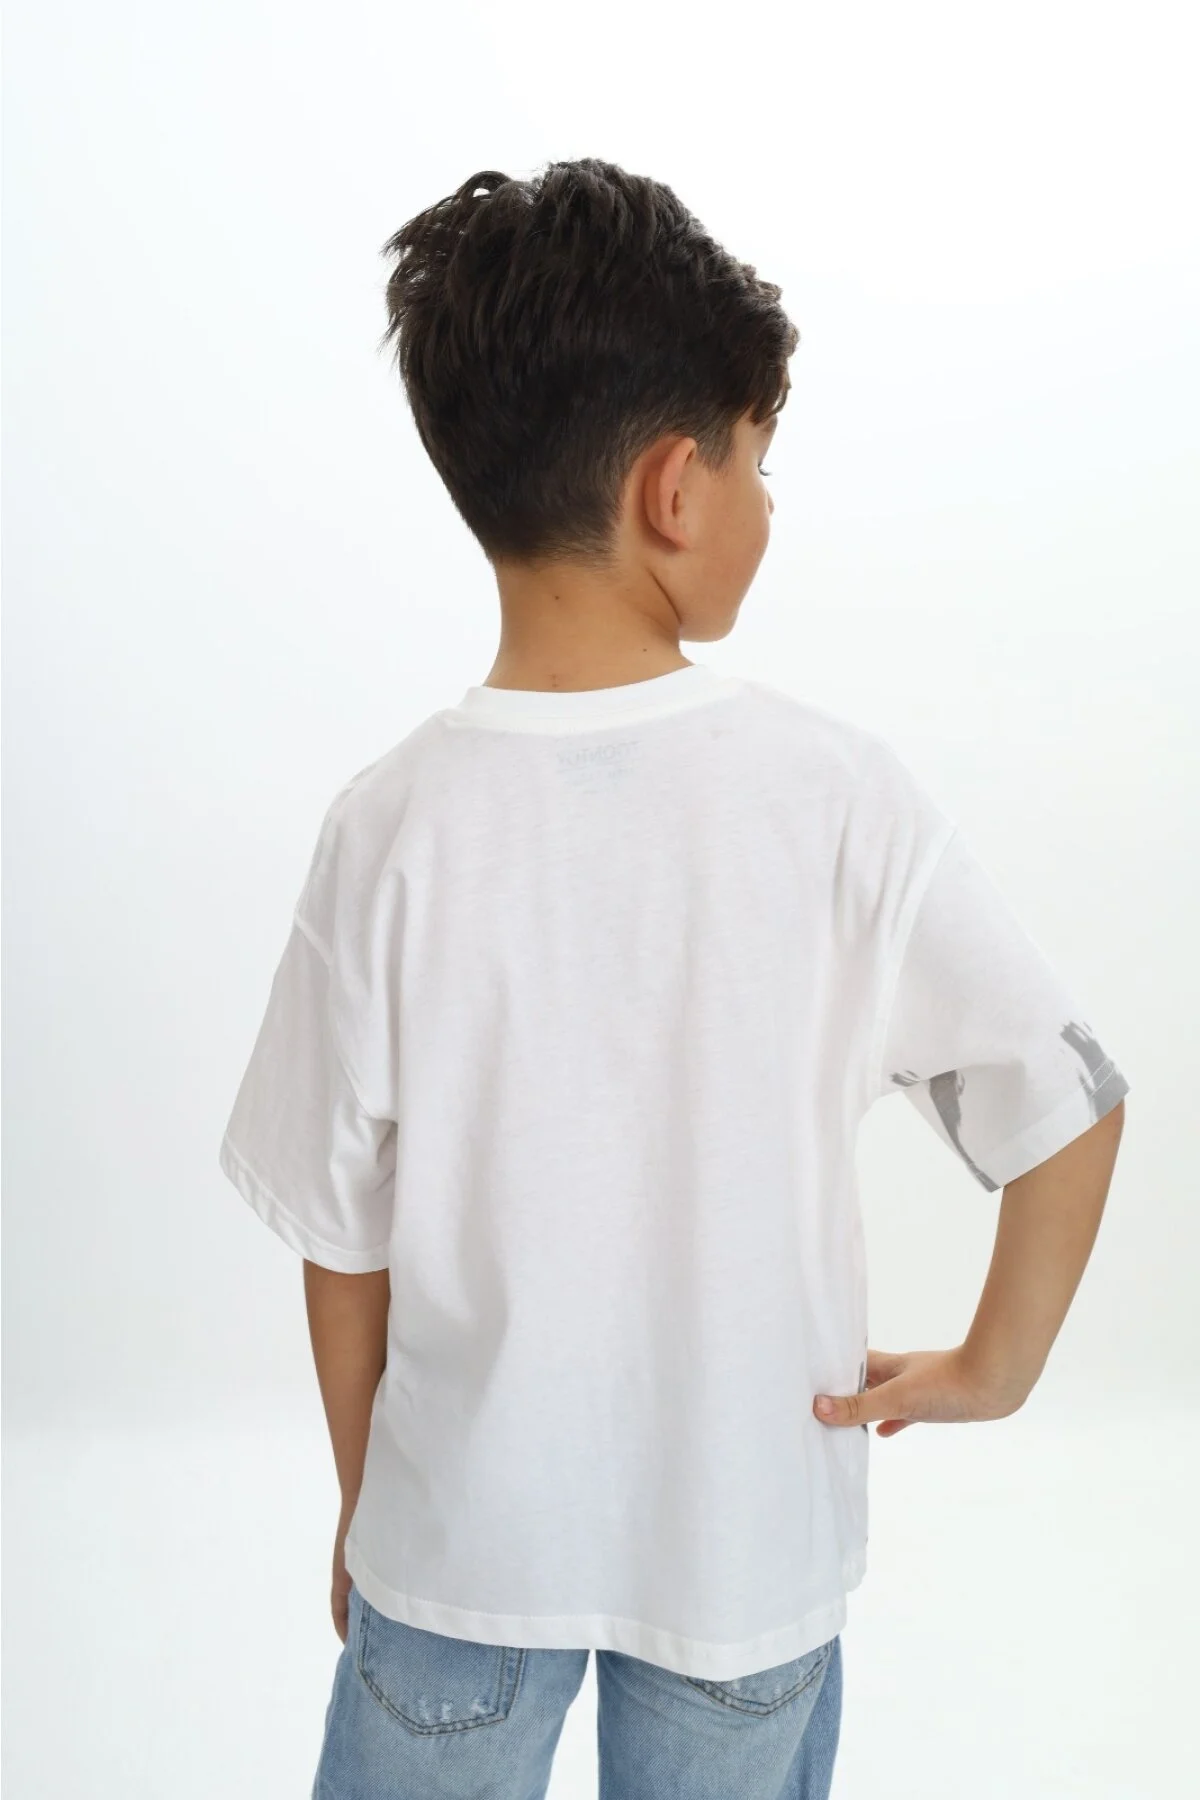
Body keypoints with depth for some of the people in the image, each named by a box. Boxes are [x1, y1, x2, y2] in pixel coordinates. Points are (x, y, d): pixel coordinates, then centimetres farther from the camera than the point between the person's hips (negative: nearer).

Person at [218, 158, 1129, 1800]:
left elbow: (344, 1232, -9)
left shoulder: (393, 825, -18)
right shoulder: (840, 792, -19)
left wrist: (364, 1500, 7)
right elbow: (1071, 1108, -14)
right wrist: (995, 1366, 2)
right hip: (747, 1537, 1)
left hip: (462, 1535, 0)